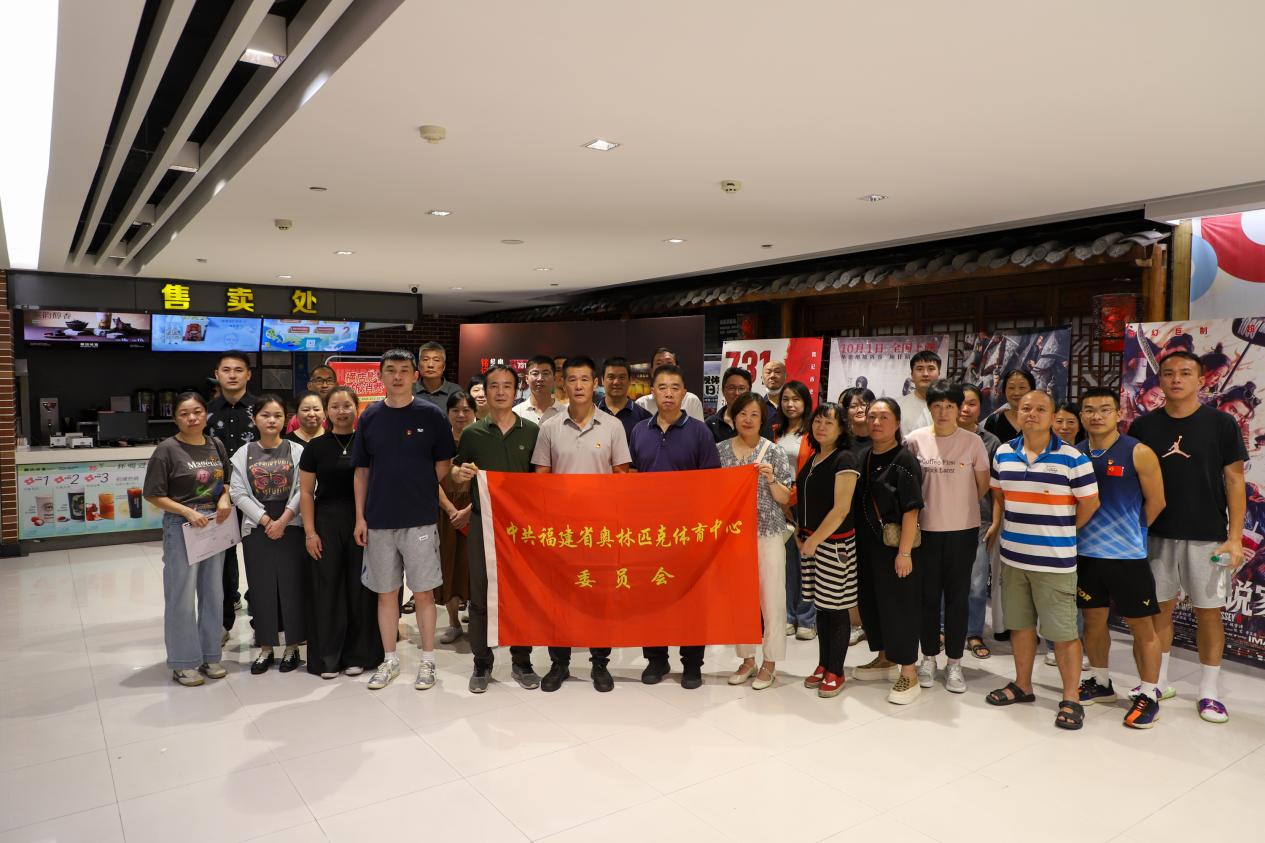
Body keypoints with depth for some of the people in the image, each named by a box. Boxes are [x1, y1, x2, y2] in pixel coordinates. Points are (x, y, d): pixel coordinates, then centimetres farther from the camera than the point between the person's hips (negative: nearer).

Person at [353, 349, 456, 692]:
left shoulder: (430, 415, -2)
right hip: (378, 521, 3)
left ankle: (427, 660, 16)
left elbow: (443, 464, 4)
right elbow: (361, 471, 8)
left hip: (420, 519, -2)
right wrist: (360, 516, 4)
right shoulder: (370, 417, 5)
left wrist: (420, 492, -2)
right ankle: (390, 660, 24)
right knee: (386, 592, 11)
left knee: (423, 591, 3)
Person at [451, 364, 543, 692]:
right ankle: (482, 662, 19)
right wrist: (462, 475, -14)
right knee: (480, 594, 6)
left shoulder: (532, 432, 3)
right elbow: (461, 488, 8)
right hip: (483, 521, 0)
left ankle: (522, 661, 20)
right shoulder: (471, 434, 4)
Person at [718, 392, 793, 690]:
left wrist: (771, 479, -18)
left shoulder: (773, 452, -2)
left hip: (768, 534, -2)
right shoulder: (720, 450, 4)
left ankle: (769, 663, 15)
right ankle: (747, 658, 25)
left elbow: (785, 499, -2)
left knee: (770, 598, 1)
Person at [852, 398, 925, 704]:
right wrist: (856, 542, 12)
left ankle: (908, 673, 11)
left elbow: (911, 510, -15)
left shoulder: (904, 460, -12)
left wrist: (904, 552, -19)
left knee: (899, 604, 0)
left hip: (894, 547, -7)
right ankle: (885, 659, 34)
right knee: (870, 601, 15)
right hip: (866, 544, 7)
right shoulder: (862, 457, 8)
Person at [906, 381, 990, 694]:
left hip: (962, 530, 0)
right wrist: (933, 504, 5)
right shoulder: (915, 440, -3)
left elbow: (983, 485, 6)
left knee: (958, 596, 7)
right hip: (925, 529, 0)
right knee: (928, 595, 10)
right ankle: (929, 657, 24)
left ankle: (954, 662, 19)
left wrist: (960, 505, 10)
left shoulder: (973, 442, -4)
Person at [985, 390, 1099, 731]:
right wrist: (997, 526, 11)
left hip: (1055, 560, -4)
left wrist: (1064, 532, 4)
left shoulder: (1072, 457, -10)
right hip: (1013, 556, 5)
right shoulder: (1003, 453, 5)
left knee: (1063, 631, 2)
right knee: (1020, 624, 16)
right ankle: (1022, 685, 31)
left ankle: (1071, 698, 17)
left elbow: (1090, 502, -3)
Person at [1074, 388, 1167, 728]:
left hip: (1127, 555, -4)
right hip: (1086, 553, 4)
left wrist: (1131, 531, 5)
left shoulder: (1138, 453, -9)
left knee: (1141, 625, 6)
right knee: (1093, 619, 14)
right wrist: (1089, 532, 3)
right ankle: (1101, 683, 32)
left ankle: (1149, 695, 20)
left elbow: (1155, 502, -3)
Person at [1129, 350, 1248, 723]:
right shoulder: (1144, 426, 2)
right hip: (1157, 535, 2)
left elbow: (1234, 481, -2)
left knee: (1208, 611, 7)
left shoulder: (1221, 423, -3)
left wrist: (1234, 537, -7)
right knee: (1160, 607, 10)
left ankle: (1209, 691, 20)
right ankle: (1158, 681, 24)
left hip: (1207, 537, -2)